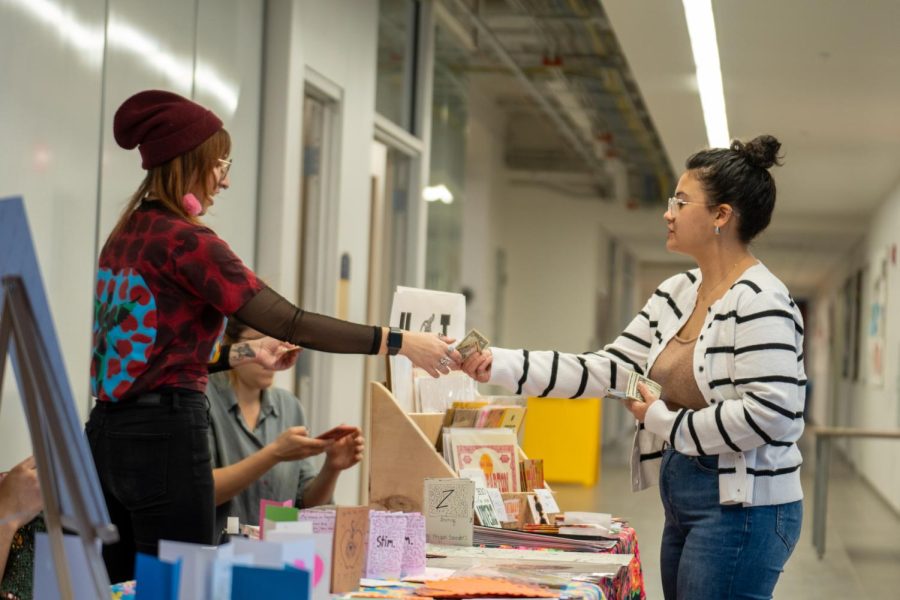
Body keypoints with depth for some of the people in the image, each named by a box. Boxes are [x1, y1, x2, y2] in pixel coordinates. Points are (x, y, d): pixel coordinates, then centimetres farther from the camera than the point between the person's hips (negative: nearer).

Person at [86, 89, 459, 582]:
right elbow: (288, 322, -18)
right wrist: (399, 343, -15)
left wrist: (242, 354, 20)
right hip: (164, 433, -9)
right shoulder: (185, 240, -13)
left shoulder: (126, 235, 14)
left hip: (110, 430, 9)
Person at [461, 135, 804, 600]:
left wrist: (663, 420, -13)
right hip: (681, 503, 9)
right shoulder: (674, 295, 10)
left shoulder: (759, 301, -15)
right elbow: (606, 369, 8)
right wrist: (499, 365, 0)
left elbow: (769, 414, -24)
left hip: (740, 509, -9)